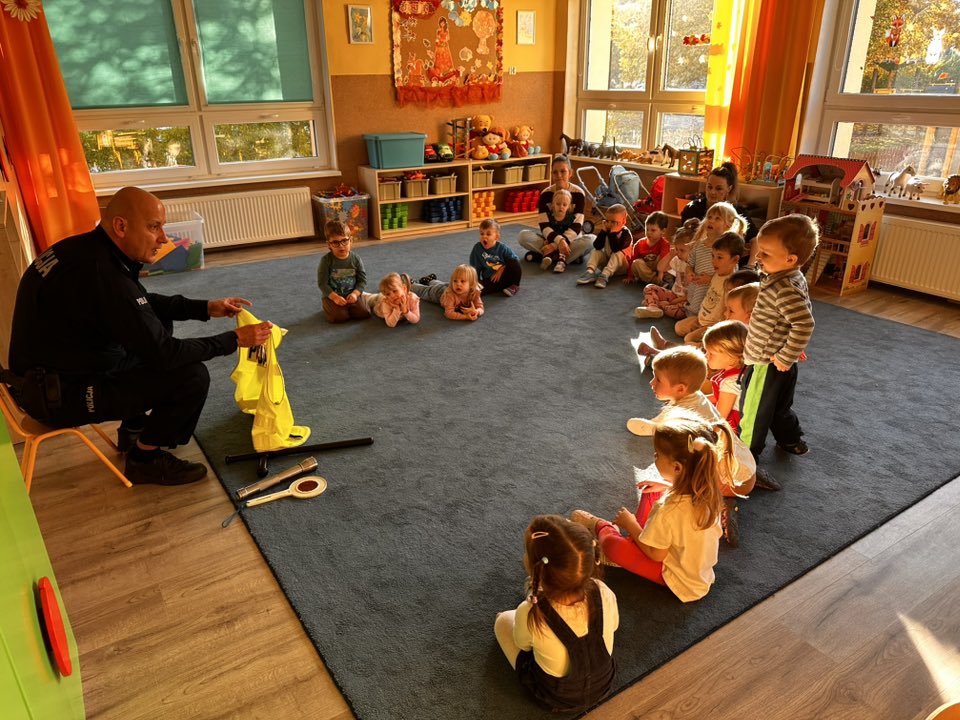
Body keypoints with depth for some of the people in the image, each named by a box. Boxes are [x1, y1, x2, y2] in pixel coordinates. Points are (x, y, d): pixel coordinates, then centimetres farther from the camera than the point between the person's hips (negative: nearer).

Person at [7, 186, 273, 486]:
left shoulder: (87, 248, -1)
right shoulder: (104, 276, -31)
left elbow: (147, 302, 14)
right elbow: (164, 353, -25)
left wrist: (206, 308, 7)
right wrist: (234, 339, -17)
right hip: (59, 396, -10)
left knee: (160, 324, 20)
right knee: (193, 376, -17)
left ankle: (134, 428, 25)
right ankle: (145, 459, 6)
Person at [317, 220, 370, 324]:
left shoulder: (356, 259, -4)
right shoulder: (326, 260, -12)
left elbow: (362, 280, -1)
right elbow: (322, 283, -12)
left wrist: (355, 293, -17)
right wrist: (335, 297, -22)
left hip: (352, 295, 2)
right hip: (332, 296, -2)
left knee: (364, 313, -16)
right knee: (340, 317, -24)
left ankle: (347, 308, 15)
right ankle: (328, 307, 11)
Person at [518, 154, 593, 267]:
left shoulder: (578, 193, -10)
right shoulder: (545, 194, -6)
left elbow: (577, 226, -15)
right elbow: (544, 225, -15)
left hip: (572, 238, -1)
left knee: (591, 240, -33)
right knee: (524, 235, -24)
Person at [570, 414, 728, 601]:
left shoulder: (668, 510, -37)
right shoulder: (709, 490, -17)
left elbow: (655, 554, -23)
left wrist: (630, 525, -8)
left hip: (680, 582, -7)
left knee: (611, 545, -10)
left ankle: (600, 526, 24)